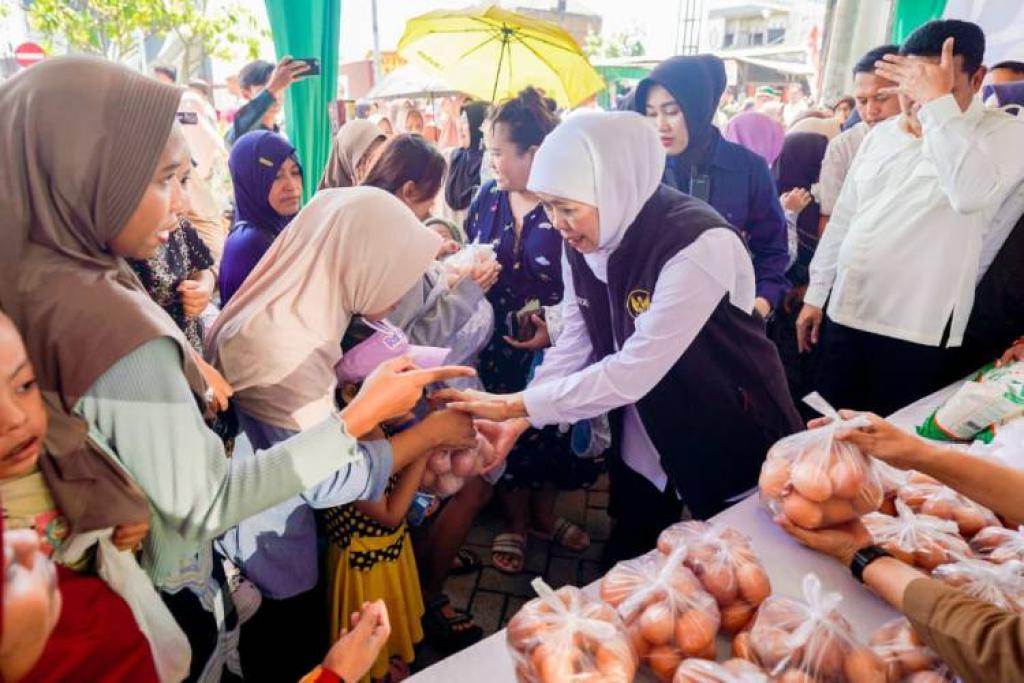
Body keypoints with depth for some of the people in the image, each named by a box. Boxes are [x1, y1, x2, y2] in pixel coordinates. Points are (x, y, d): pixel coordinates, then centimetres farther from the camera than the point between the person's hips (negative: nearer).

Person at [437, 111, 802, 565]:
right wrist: (517, 420, -16)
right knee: (624, 569, 21)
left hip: (730, 439, -5)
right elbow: (574, 346, -4)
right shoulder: (581, 244, -9)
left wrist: (516, 404, -28)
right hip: (645, 440, 6)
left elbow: (633, 371, -33)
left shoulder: (701, 245, -31)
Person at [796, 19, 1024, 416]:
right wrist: (816, 293, 12)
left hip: (918, 331, -5)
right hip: (845, 314, 5)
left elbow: (973, 194, -28)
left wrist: (939, 102, -24)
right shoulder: (881, 135, 10)